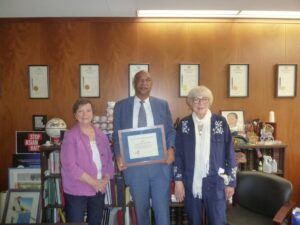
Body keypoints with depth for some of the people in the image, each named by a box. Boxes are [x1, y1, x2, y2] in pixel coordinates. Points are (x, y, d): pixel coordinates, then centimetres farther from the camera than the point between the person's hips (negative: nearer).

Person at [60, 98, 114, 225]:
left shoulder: (101, 135, 7)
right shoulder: (70, 136, -9)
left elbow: (108, 160, 9)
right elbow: (70, 165, -16)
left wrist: (105, 179, -8)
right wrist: (93, 182, -16)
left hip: (99, 190, 5)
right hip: (76, 191, -5)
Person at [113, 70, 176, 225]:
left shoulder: (162, 105, 7)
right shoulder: (121, 106, 5)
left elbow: (170, 131, 8)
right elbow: (116, 134, 6)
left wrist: (171, 148, -11)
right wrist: (119, 155, -9)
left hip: (160, 164, 0)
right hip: (133, 165, 0)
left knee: (162, 207, 5)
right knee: (140, 208, 16)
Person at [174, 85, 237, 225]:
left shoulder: (221, 122, -3)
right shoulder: (184, 124, -1)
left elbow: (229, 153, 0)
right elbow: (178, 154, 2)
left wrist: (231, 181, 0)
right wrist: (178, 180, -3)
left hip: (215, 183, -1)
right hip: (191, 183, 1)